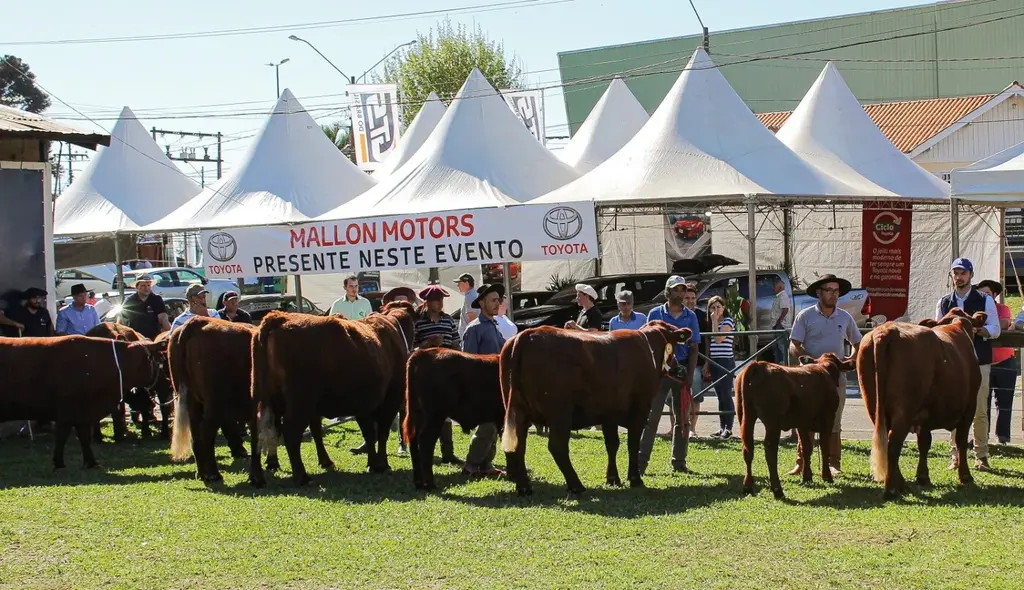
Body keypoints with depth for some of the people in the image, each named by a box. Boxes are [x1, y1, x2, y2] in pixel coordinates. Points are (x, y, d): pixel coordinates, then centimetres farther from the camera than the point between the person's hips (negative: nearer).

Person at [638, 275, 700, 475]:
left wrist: (690, 376, -4)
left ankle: (679, 461, 13)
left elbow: (693, 348, 6)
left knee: (682, 418, 6)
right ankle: (641, 460, -7)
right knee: (651, 416, -6)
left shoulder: (690, 317, 7)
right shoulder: (655, 314, 2)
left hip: (682, 370, 2)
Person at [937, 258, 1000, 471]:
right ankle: (956, 454, 6)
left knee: (979, 411, -4)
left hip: (979, 362, -2)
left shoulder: (985, 301, 5)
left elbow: (995, 330, 1)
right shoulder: (943, 303, 13)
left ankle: (981, 455, 2)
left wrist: (977, 330, -16)